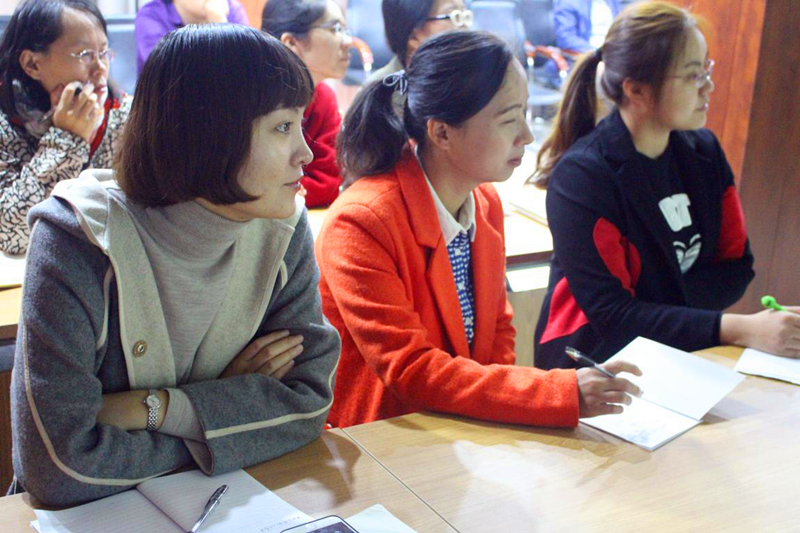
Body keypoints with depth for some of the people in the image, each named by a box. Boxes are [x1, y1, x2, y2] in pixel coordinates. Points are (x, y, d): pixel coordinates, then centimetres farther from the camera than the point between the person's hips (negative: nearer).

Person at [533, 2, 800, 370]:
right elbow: (611, 315, -19)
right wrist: (740, 329, -26)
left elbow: (737, 267, 5)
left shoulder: (705, 152, 5)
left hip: (685, 354, 6)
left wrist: (662, 309, -14)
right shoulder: (580, 175, -16)